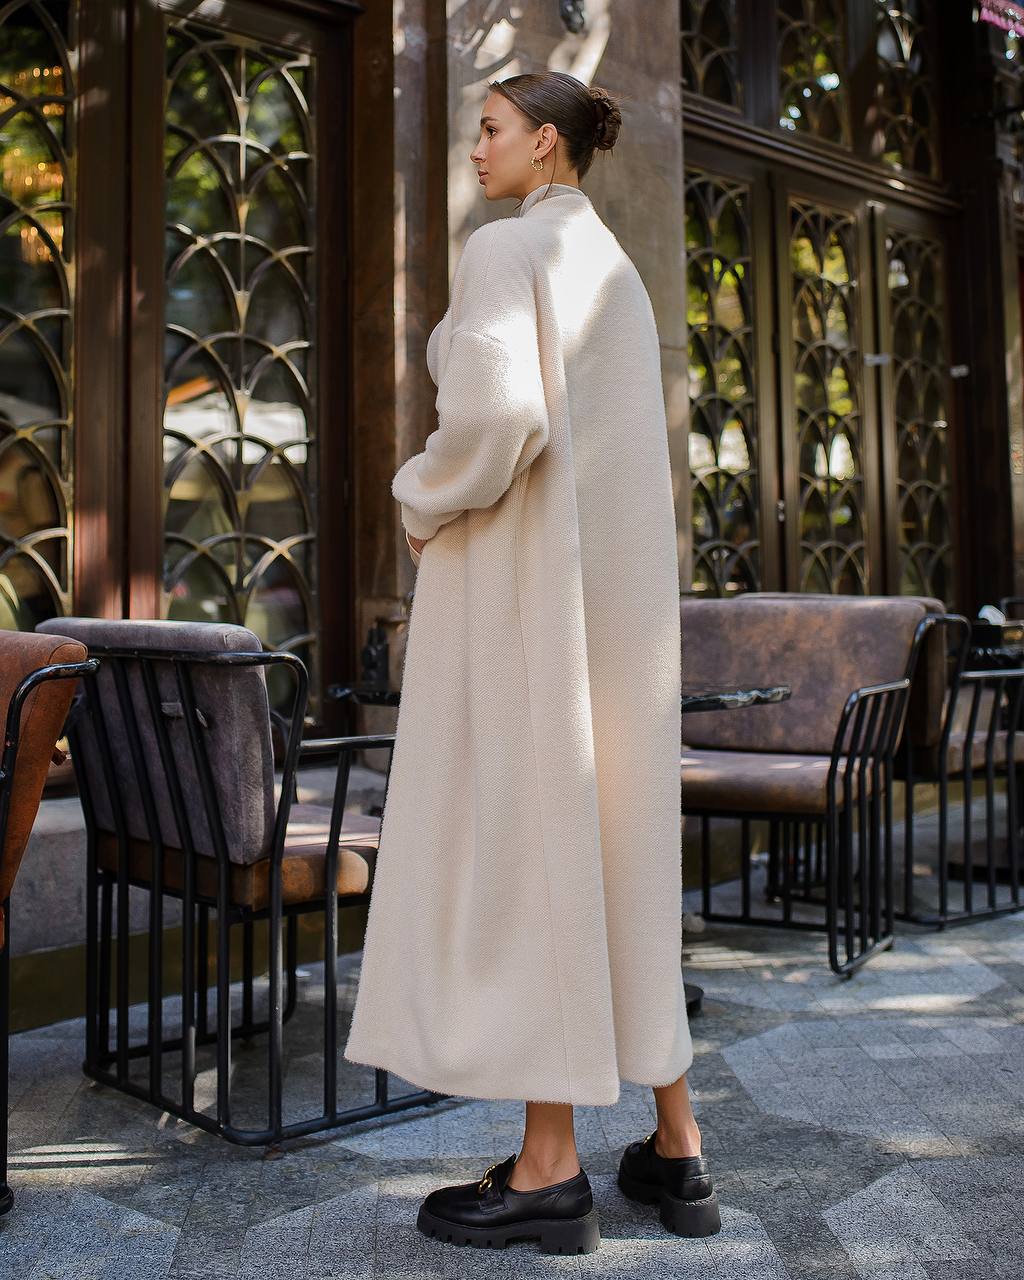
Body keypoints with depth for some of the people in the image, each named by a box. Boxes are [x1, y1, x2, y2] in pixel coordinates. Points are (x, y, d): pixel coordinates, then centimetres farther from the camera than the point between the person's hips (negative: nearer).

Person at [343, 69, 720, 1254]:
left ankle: (550, 1168, 3)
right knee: (616, 846, 10)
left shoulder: (504, 247, -6)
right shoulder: (613, 268, 22)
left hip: (521, 567, -9)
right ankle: (675, 1151, 14)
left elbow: (494, 408, -24)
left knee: (516, 846, -4)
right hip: (611, 578, 9)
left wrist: (424, 503, -6)